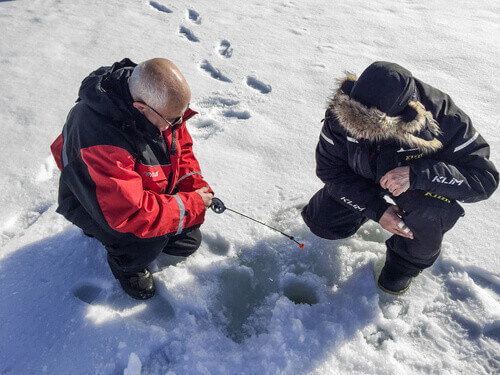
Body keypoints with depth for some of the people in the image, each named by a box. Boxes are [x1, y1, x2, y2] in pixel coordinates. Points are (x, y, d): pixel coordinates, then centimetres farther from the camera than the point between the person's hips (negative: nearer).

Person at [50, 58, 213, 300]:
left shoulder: (161, 103, -18)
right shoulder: (101, 141, -43)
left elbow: (181, 146, -1)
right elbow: (129, 213, -42)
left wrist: (196, 188, -15)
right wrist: (192, 205, -33)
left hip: (149, 192, 7)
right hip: (93, 204, -7)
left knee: (188, 241, 13)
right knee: (151, 236, -33)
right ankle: (123, 263, 4)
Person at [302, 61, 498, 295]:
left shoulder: (442, 117, -35)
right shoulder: (342, 110, -28)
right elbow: (329, 167, -17)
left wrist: (417, 174, -49)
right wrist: (376, 209, -26)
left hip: (419, 178, -2)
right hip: (362, 180, 3)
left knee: (434, 209, -34)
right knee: (321, 222, -8)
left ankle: (408, 259, 1)